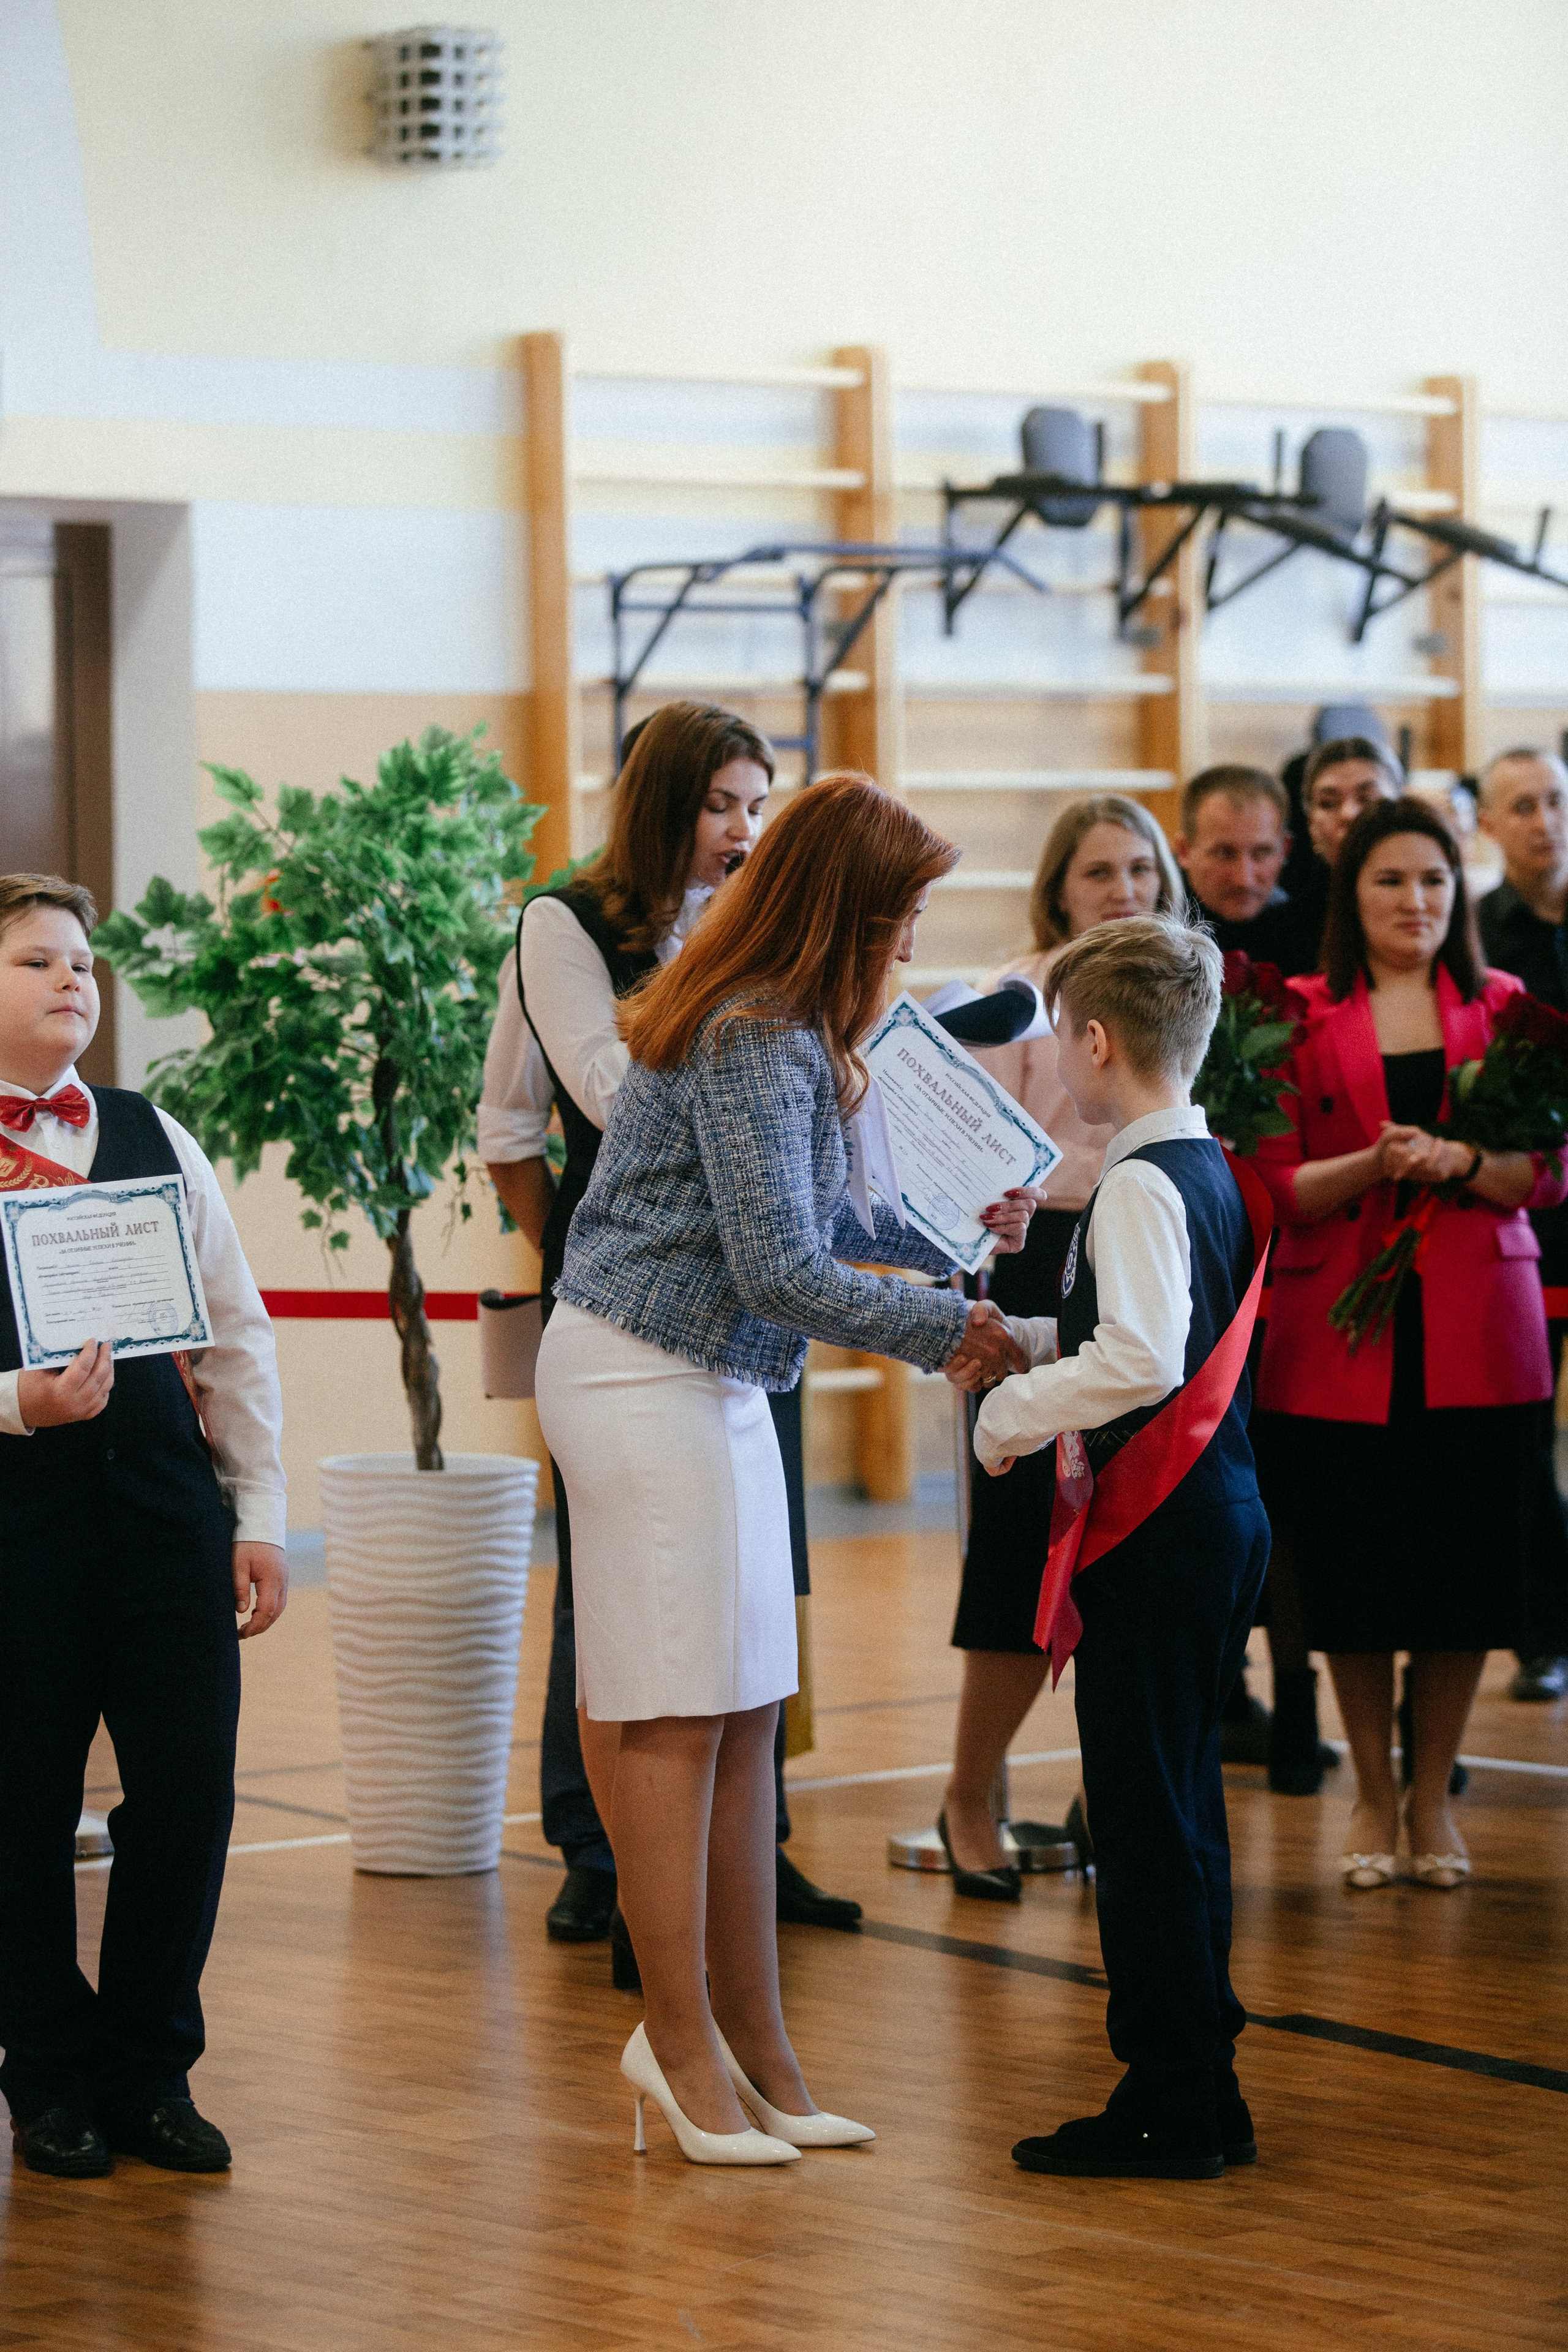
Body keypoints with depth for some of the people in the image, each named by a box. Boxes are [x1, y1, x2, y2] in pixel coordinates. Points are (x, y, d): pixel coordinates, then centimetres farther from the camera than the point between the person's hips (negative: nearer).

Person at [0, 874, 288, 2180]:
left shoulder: (154, 1139, 12)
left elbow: (239, 1334, 13)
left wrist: (260, 1514, 8)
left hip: (169, 1506, 4)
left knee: (189, 1793, 2)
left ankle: (150, 2072, 18)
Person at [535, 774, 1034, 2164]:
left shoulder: (783, 1031, 12)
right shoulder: (752, 1043, -19)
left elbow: (812, 1218, 23)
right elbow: (784, 1274, -21)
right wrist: (948, 1332, -11)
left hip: (711, 1387, 10)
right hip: (647, 1382, -10)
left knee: (742, 1718, 9)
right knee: (675, 1718, -5)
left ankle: (749, 2036, 12)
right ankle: (685, 2037, 1)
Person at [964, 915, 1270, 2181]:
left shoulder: (1141, 1185, -17)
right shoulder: (1207, 1169, 13)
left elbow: (1142, 1360, -29)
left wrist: (1016, 1412, -18)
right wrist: (1024, 1339, 18)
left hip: (1158, 1532, -10)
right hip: (1216, 1515, 10)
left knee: (1146, 1811, -4)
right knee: (1177, 1807, 15)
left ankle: (1170, 2105, 0)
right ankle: (1201, 2090, 21)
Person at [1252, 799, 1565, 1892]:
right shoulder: (1299, 1015, 4)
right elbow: (1274, 1184, -1)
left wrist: (1457, 1161, -15)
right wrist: (1371, 1164, -19)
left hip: (1476, 1332, 1)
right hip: (1339, 1331, -1)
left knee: (1464, 1573, 2)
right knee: (1352, 1577, 2)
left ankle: (1433, 1798, 17)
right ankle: (1374, 1796, 19)